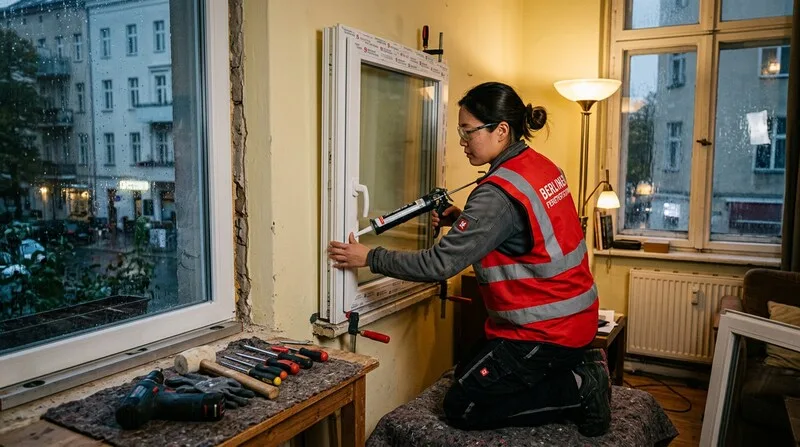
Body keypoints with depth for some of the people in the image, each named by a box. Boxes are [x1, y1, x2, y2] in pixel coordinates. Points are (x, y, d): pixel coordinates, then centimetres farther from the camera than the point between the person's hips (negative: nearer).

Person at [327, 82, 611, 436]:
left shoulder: (499, 193, -25)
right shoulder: (540, 165, 3)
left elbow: (440, 264, -24)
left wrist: (369, 258, -14)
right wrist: (463, 221, 2)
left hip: (544, 329, -9)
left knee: (460, 407, 1)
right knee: (466, 374, 20)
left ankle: (577, 390, 0)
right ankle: (579, 369, 13)